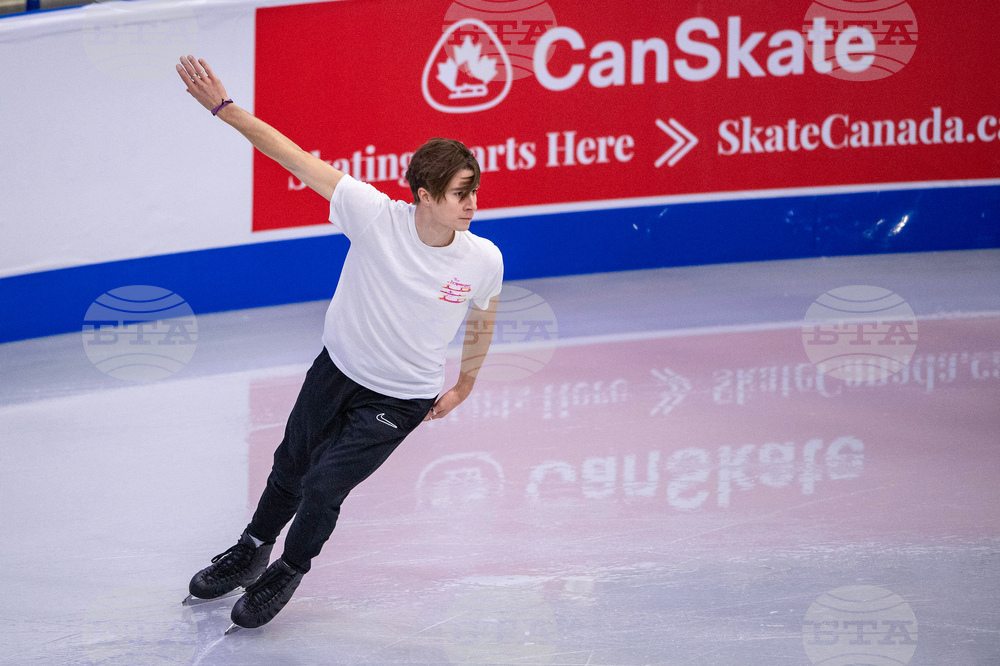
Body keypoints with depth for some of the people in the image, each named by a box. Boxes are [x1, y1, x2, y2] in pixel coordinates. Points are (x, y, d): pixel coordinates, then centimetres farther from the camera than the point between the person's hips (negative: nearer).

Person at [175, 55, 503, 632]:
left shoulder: (483, 260, -21)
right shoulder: (375, 215, -26)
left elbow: (482, 323, 2)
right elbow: (296, 159, -25)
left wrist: (464, 387, 13)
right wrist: (224, 108, -30)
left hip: (401, 401, -2)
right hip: (336, 369, 2)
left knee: (324, 486, -6)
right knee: (291, 469, 21)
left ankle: (289, 572, 25)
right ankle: (253, 551, 50)